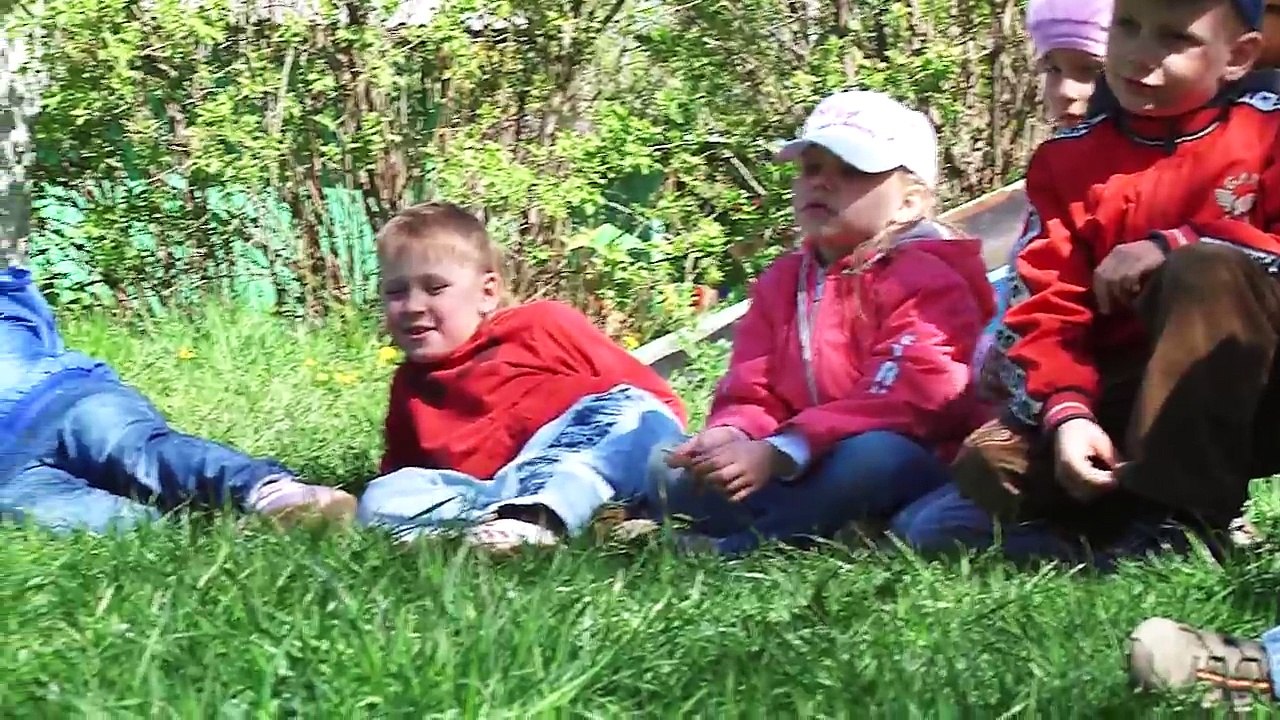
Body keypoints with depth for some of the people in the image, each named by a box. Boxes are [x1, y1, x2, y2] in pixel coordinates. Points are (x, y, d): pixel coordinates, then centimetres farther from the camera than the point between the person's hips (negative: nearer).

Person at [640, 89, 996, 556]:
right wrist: (731, 437, -18)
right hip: (794, 477, 6)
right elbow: (750, 393, 10)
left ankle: (734, 548, -33)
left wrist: (779, 452, -29)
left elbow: (906, 396, -21)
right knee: (668, 471, -9)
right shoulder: (782, 281, 17)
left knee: (871, 457, -39)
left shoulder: (928, 279, -6)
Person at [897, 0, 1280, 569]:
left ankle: (1181, 518, -30)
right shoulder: (1069, 160, 5)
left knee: (1209, 271, -33)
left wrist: (1174, 246, -22)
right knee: (987, 472, -18)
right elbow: (1045, 309, -3)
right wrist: (1066, 413, -22)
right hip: (1122, 402, 3)